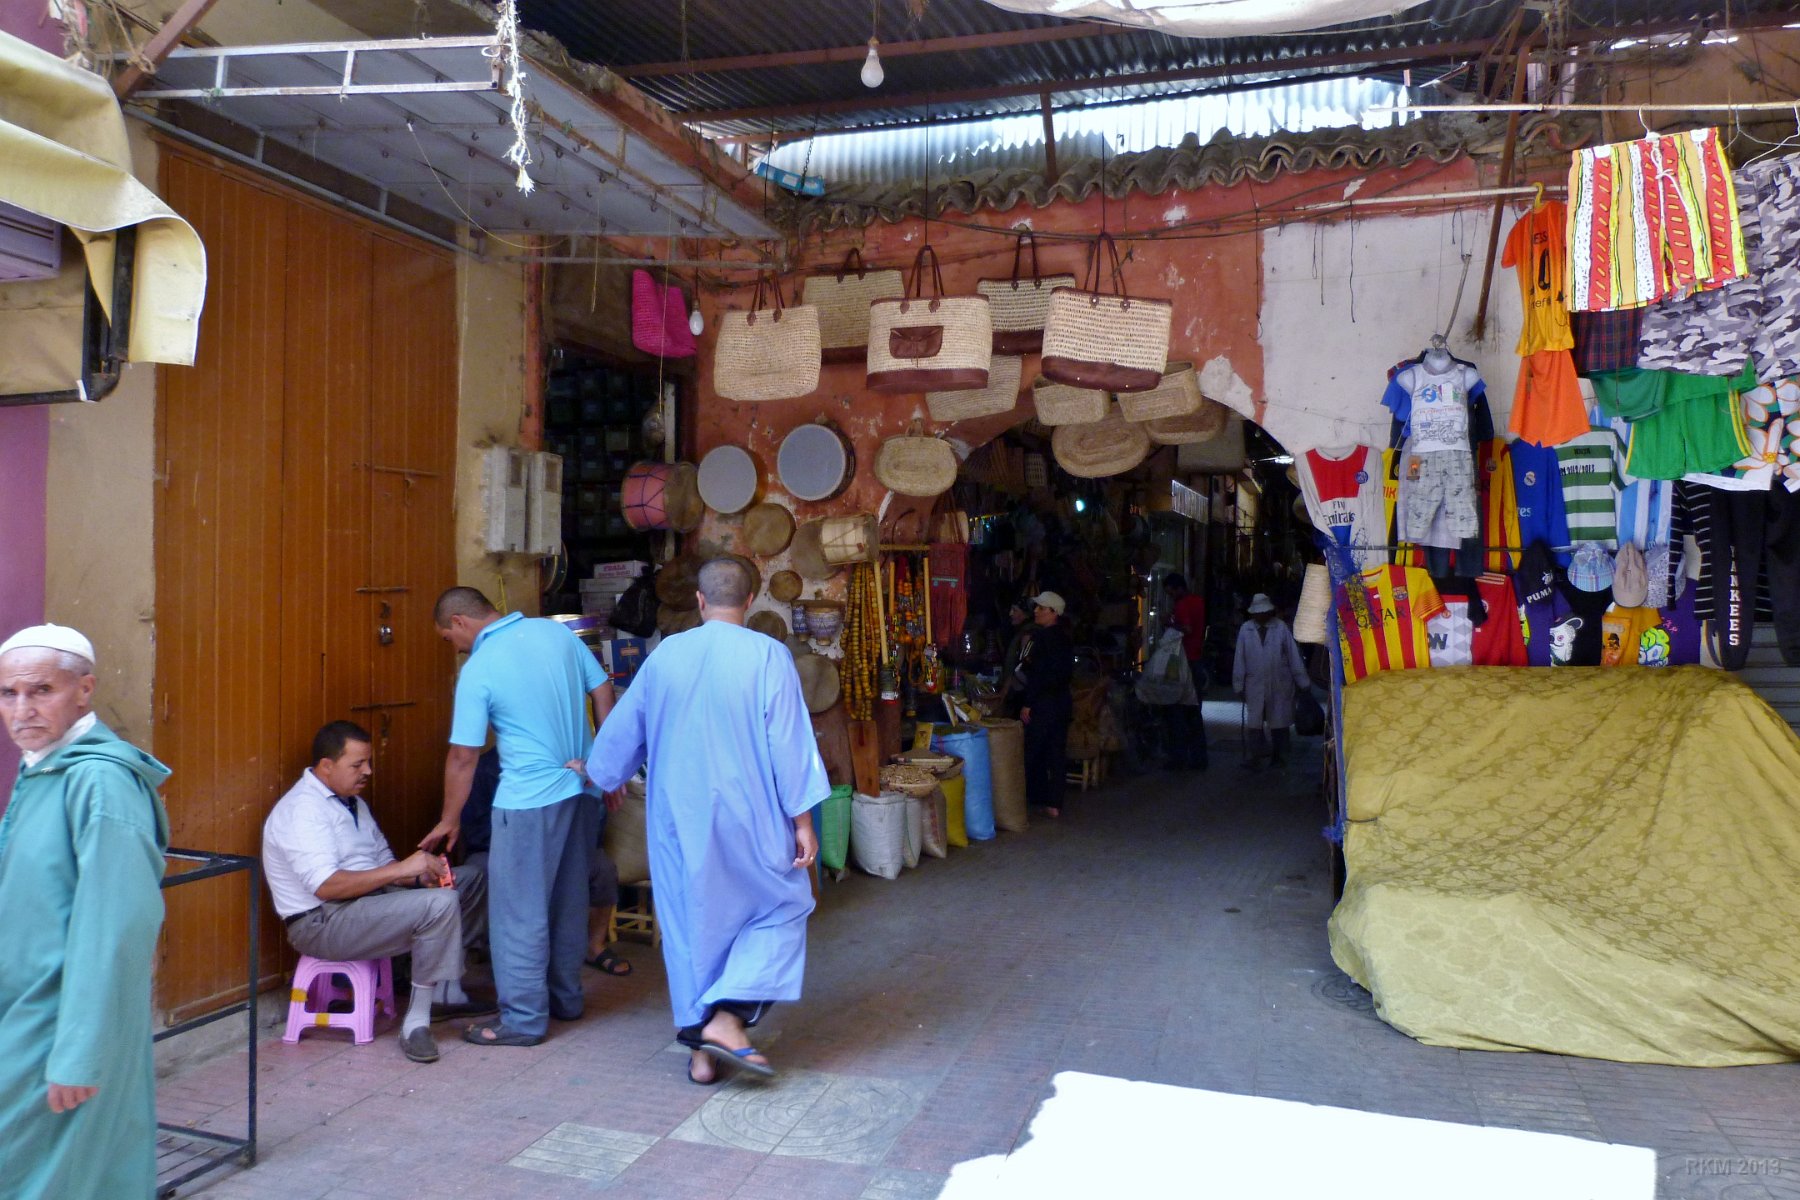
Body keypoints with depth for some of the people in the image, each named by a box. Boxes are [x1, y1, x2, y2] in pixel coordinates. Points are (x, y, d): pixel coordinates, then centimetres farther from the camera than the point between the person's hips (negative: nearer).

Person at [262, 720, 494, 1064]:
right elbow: (327, 885, -28)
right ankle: (416, 1021, -21)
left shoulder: (352, 802, 14)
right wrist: (402, 869, -27)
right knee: (439, 904, -30)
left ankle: (445, 994, 6)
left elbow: (382, 861, 16)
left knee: (470, 881, 7)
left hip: (370, 899, 10)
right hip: (323, 922, -10)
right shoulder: (301, 810, -17)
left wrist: (420, 874, -5)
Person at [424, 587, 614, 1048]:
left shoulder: (478, 670, -11)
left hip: (529, 801, -7)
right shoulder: (557, 632, 3)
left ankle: (523, 1018, 10)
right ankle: (566, 997, 31)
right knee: (569, 901, 18)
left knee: (519, 910, 5)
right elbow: (603, 695, 6)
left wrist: (449, 821, 7)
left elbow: (463, 756, -6)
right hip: (583, 790, 7)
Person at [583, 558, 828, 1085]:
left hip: (678, 815, 4)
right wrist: (802, 818, -6)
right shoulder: (767, 656, -10)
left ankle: (701, 1049, 21)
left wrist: (602, 774, 33)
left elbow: (624, 727, 14)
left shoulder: (665, 655, 2)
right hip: (746, 816, -4)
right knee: (782, 908, 13)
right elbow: (789, 742, -12)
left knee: (689, 919, 14)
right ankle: (727, 1017, -1)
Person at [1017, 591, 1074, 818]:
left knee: (1030, 754, 2)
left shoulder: (1043, 636, -15)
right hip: (1063, 701, 8)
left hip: (1043, 703, -8)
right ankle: (1054, 804, 12)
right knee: (1057, 754, 8)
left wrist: (1027, 703, -16)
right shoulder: (1064, 637, 11)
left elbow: (1038, 674, -19)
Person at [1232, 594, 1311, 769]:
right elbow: (1239, 659, 3)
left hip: (1279, 686, -1)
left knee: (1279, 722, 8)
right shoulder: (1245, 629, -1)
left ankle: (1279, 757, 20)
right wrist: (1239, 685, 4)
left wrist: (1303, 682, 0)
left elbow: (1294, 655, -1)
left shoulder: (1281, 627, -3)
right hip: (1255, 686, 1)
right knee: (1255, 723, 2)